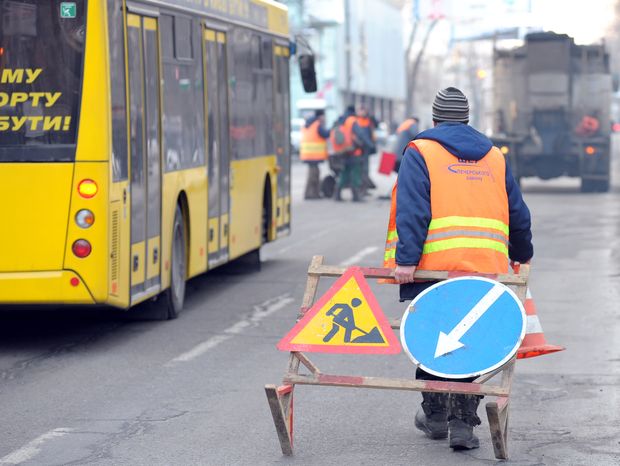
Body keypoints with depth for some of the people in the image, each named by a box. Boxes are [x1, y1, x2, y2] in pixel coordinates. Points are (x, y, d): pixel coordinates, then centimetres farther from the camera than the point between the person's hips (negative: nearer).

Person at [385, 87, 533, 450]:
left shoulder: (420, 152, 4)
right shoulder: (494, 157, 16)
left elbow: (412, 211, -9)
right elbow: (518, 215, 20)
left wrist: (406, 259, -15)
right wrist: (522, 256, 34)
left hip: (434, 268, -3)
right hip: (486, 270, 3)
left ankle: (436, 413, 22)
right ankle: (463, 421, 1)